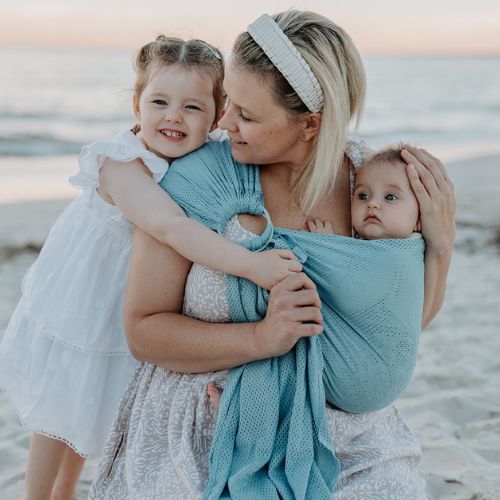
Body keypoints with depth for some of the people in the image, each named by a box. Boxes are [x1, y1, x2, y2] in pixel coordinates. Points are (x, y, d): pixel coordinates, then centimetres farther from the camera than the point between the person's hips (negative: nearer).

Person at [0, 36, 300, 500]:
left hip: (125, 317, 7)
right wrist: (251, 264, -53)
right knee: (57, 420, 13)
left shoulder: (203, 163, -9)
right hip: (76, 312, -6)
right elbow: (170, 227, -46)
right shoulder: (122, 165, -33)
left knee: (83, 417, 25)